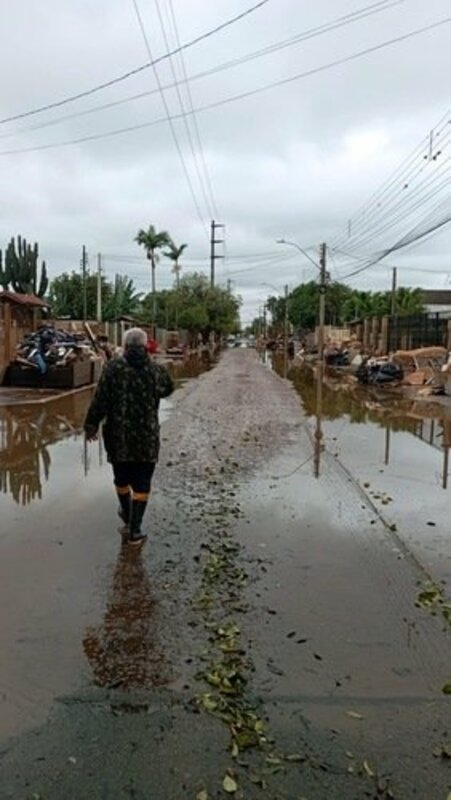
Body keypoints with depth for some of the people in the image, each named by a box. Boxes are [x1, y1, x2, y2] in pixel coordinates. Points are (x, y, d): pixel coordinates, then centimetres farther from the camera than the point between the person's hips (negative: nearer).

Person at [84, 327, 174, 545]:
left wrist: (91, 425, 2)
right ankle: (134, 530, 6)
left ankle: (127, 518, 41)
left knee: (121, 478, 21)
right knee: (141, 483, 7)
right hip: (147, 437, 0)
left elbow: (100, 400, -9)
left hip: (118, 435, 1)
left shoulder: (113, 368, -7)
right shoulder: (155, 370, -3)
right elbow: (168, 388, 18)